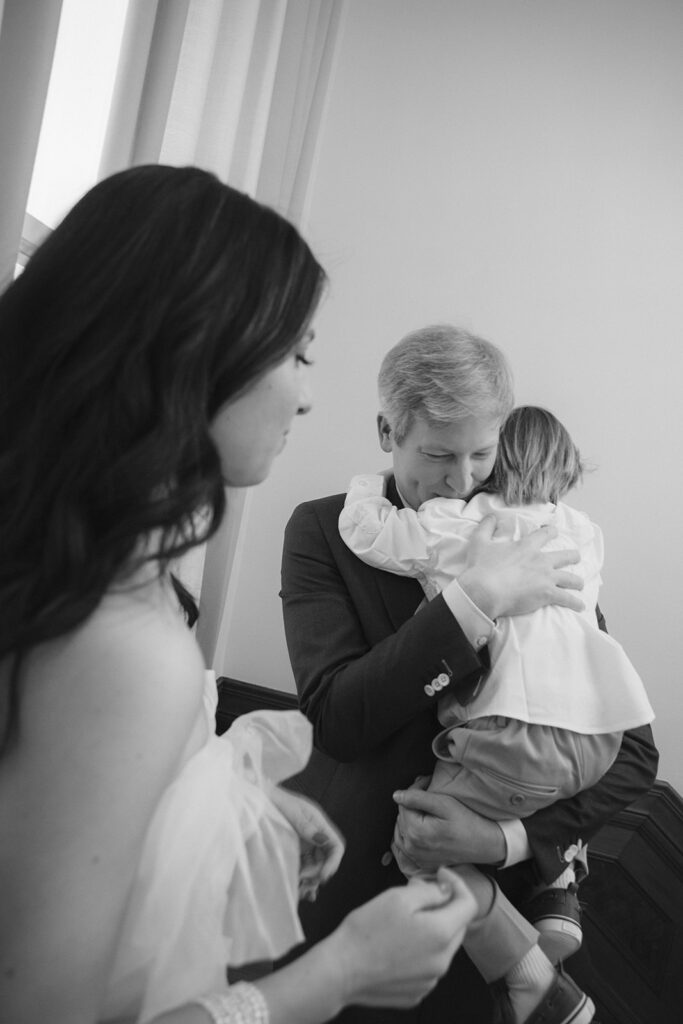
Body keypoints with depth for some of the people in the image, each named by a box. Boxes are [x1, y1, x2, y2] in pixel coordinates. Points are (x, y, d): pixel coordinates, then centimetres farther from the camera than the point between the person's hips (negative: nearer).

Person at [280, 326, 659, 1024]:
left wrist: (508, 839, -21)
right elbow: (335, 719, -20)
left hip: (491, 886, 0)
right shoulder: (323, 531, -8)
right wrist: (473, 601, -27)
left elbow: (633, 753, -6)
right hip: (344, 881, 0)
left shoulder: (537, 548, -5)